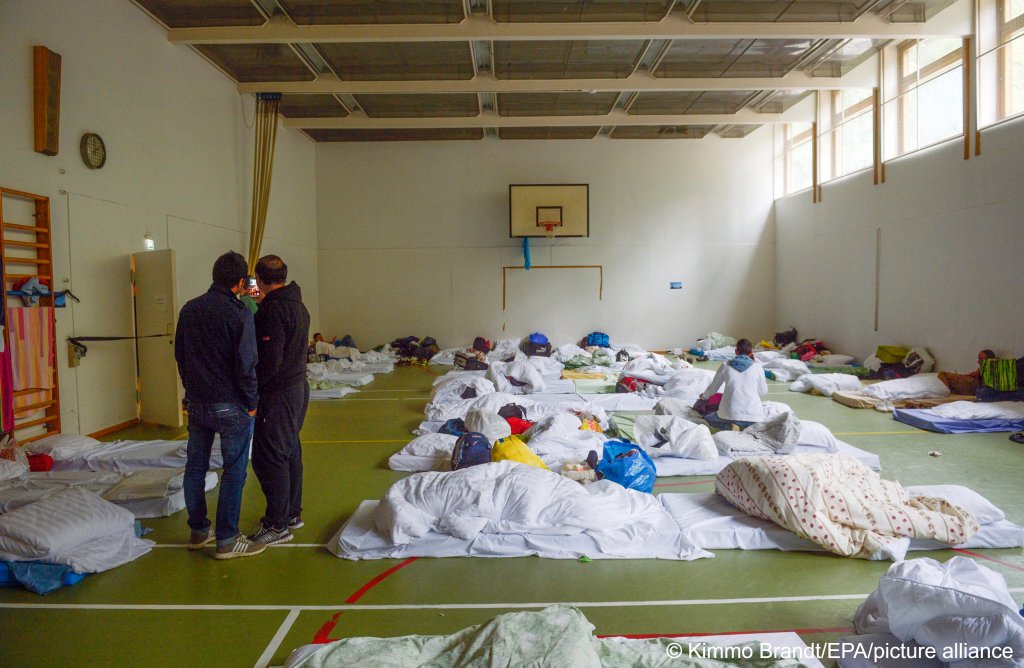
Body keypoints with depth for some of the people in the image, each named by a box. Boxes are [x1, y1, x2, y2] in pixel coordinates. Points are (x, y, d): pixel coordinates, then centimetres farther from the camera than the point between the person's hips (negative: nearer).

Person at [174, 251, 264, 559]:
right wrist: (251, 403, -5)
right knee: (234, 472, 2)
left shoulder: (189, 309, 6)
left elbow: (179, 355, 14)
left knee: (195, 467, 16)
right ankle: (227, 540, 8)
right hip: (230, 406, -7)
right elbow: (246, 365, -17)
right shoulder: (239, 314, -15)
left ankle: (198, 532, 28)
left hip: (196, 403, 7)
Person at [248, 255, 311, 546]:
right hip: (298, 386, 10)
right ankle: (292, 513, 29)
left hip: (277, 394, -10)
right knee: (290, 453, 17)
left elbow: (270, 360, -23)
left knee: (269, 457, -1)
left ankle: (278, 525, 6)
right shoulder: (298, 304, 11)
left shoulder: (272, 309, -19)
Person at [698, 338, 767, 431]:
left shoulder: (725, 366, 7)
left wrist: (704, 396, 41)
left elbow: (713, 387, 20)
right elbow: (763, 392, 16)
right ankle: (749, 426, 4)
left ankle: (730, 427, -3)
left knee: (707, 418, 26)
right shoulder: (757, 367, 4)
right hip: (753, 416, 1)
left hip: (730, 415, -1)